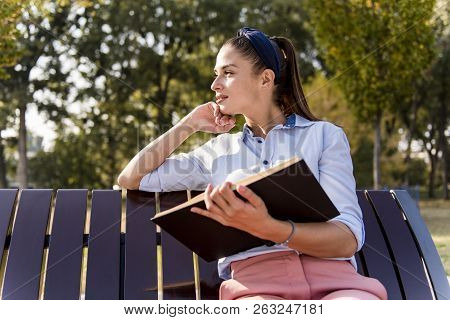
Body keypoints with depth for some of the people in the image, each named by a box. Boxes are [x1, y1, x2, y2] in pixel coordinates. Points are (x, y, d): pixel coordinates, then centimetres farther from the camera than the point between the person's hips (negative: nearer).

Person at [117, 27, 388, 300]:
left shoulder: (325, 135, 12)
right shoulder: (219, 149, 23)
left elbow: (348, 239, -2)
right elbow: (131, 179, 25)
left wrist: (266, 227, -19)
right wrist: (190, 123, 21)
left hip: (332, 277, -1)